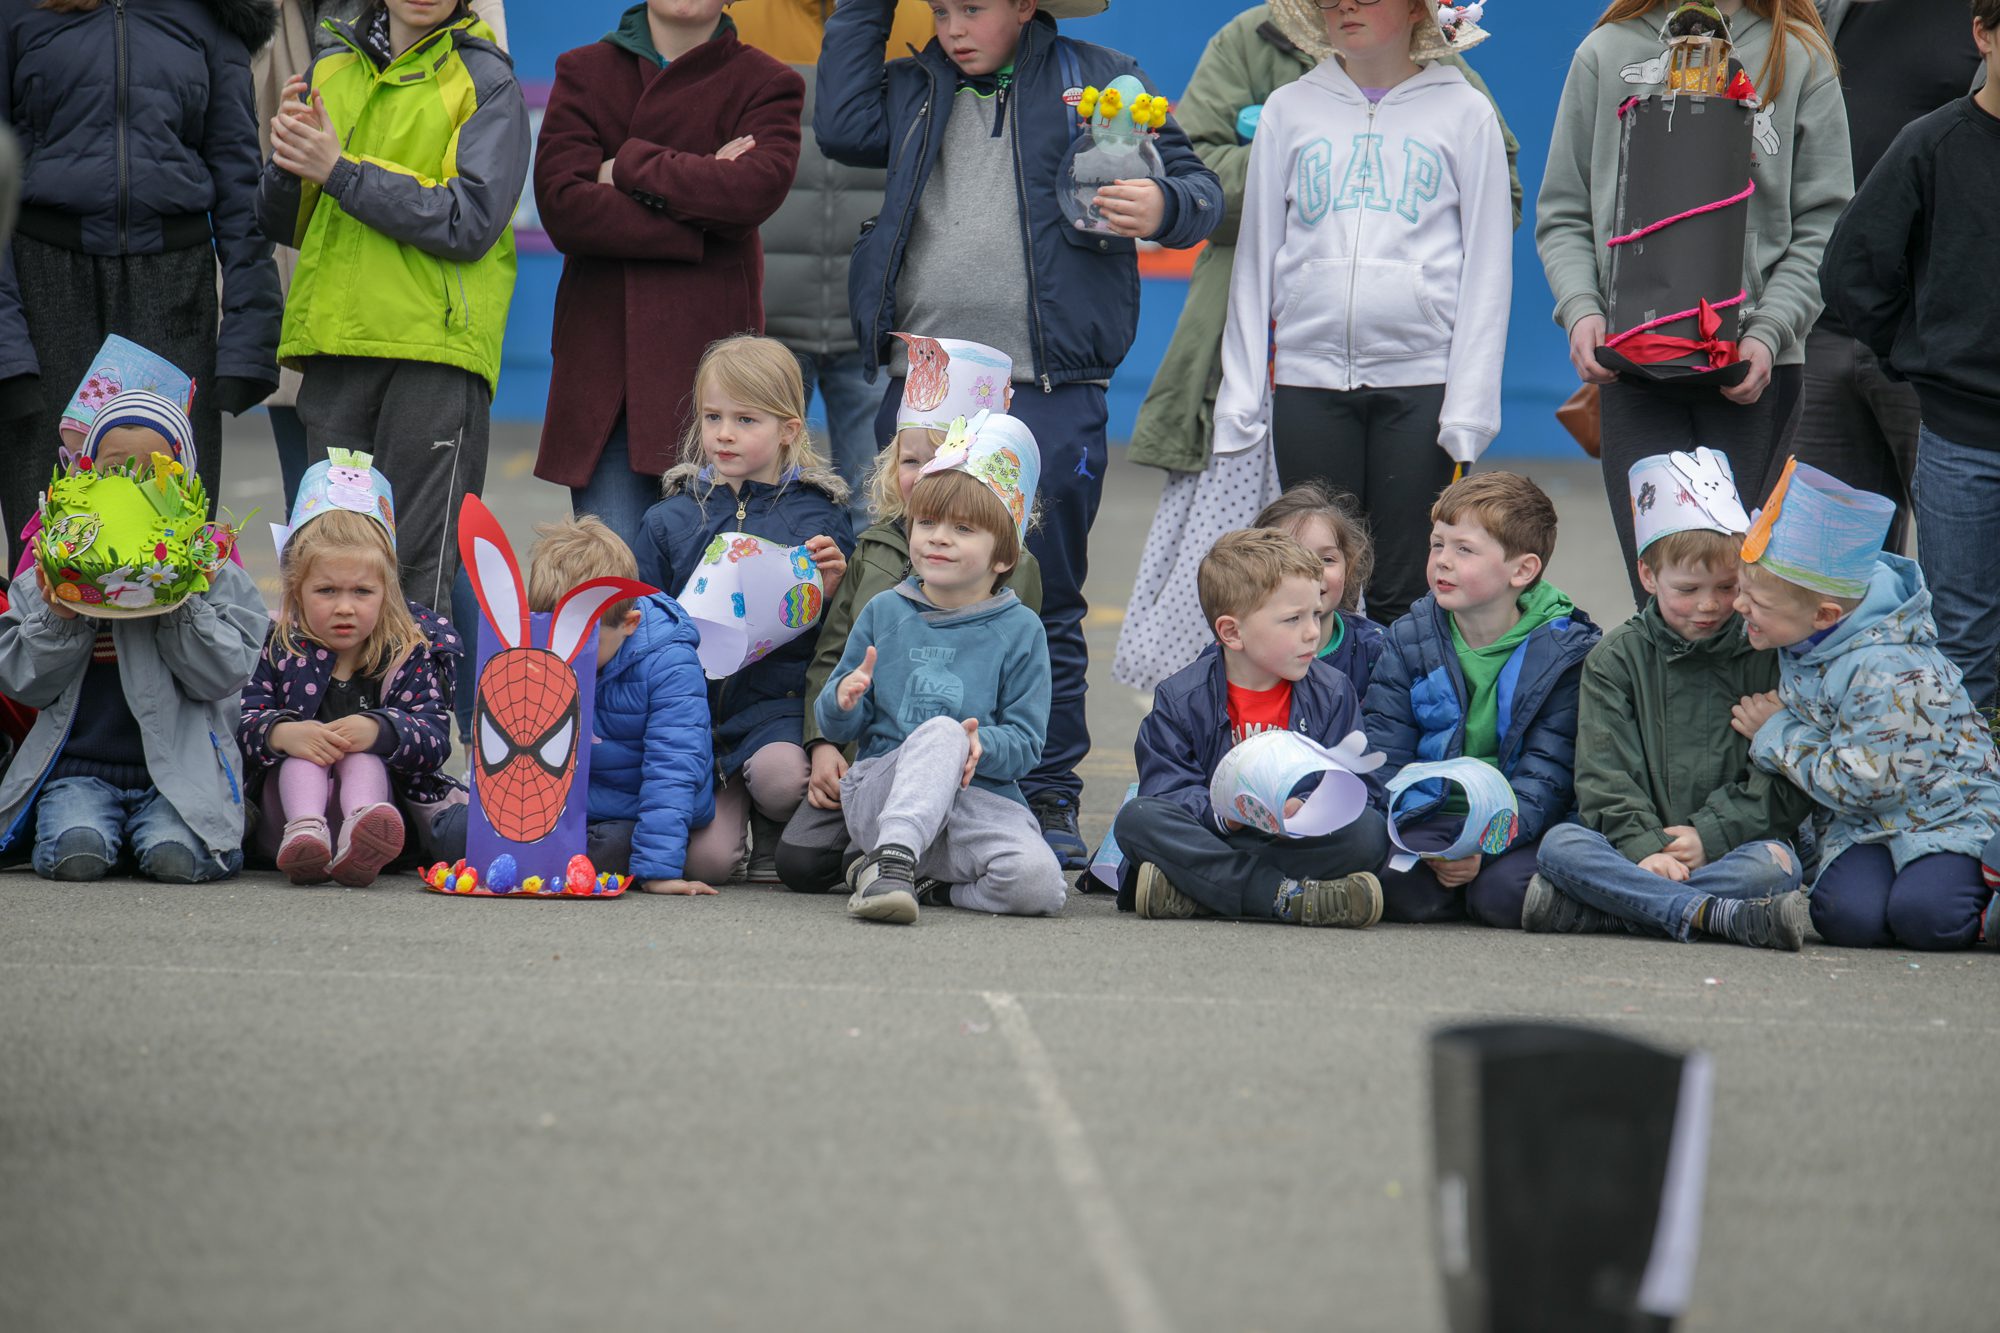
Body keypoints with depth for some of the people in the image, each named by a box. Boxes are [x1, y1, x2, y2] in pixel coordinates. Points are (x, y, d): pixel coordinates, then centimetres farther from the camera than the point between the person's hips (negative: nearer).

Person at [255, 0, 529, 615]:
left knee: (416, 572, -6)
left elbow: (470, 223, -12)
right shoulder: (331, 72, 16)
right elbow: (284, 226, 19)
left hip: (435, 347, -5)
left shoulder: (485, 81, 0)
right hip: (334, 344, 5)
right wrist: (290, 162, -3)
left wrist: (341, 171, -14)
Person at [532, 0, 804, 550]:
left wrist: (629, 167, -7)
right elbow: (562, 205, -3)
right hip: (602, 356, 1)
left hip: (708, 350, -1)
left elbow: (757, 187, -13)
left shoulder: (767, 84, 8)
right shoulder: (583, 72, 13)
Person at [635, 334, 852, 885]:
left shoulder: (819, 514, 4)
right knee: (704, 859, -19)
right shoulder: (670, 519, 9)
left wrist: (831, 592, -13)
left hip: (779, 700, -1)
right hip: (694, 699, 1)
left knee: (780, 774, -35)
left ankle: (773, 844, 3)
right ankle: (732, 796, 19)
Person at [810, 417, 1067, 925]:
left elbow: (1024, 744, 3)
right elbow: (836, 726, 13)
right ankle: (893, 856, -43)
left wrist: (982, 746, -20)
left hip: (981, 802, 1)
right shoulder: (884, 613, 11)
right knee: (941, 729, -34)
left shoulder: (1019, 630, 6)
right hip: (877, 795, -1)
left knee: (1039, 884, -31)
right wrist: (844, 700, -11)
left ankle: (906, 877, -10)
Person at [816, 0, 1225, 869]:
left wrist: (1163, 206, -18)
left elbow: (1198, 189, 6)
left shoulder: (1096, 81, 5)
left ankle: (1050, 801, 9)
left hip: (1048, 396, -3)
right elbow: (842, 129, -3)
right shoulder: (915, 89, 15)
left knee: (1045, 602, 2)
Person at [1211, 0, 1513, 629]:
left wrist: (1470, 407, -4)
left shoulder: (1464, 112, 6)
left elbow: (1487, 267, 4)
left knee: (1405, 595, -2)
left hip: (1422, 382, -2)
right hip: (1308, 378, 2)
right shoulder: (1289, 109, 12)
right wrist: (1242, 395, 7)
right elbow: (1256, 259, 14)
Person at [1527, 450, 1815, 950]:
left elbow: (1789, 778, -1)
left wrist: (1711, 836, -12)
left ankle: (1587, 910, -35)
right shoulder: (1615, 659, 8)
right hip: (1638, 842, 1)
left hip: (1736, 840, -1)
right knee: (1559, 845, -27)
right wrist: (1644, 848, -17)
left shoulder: (1767, 655, 6)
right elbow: (1605, 776, 0)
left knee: (1774, 864, -34)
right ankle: (1722, 916, -35)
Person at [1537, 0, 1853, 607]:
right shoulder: (1607, 54, 12)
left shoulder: (1799, 57, 8)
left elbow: (1824, 223, 4)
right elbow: (1562, 215, 13)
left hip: (1757, 372, -1)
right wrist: (1581, 308, -6)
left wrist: (1767, 333, -10)